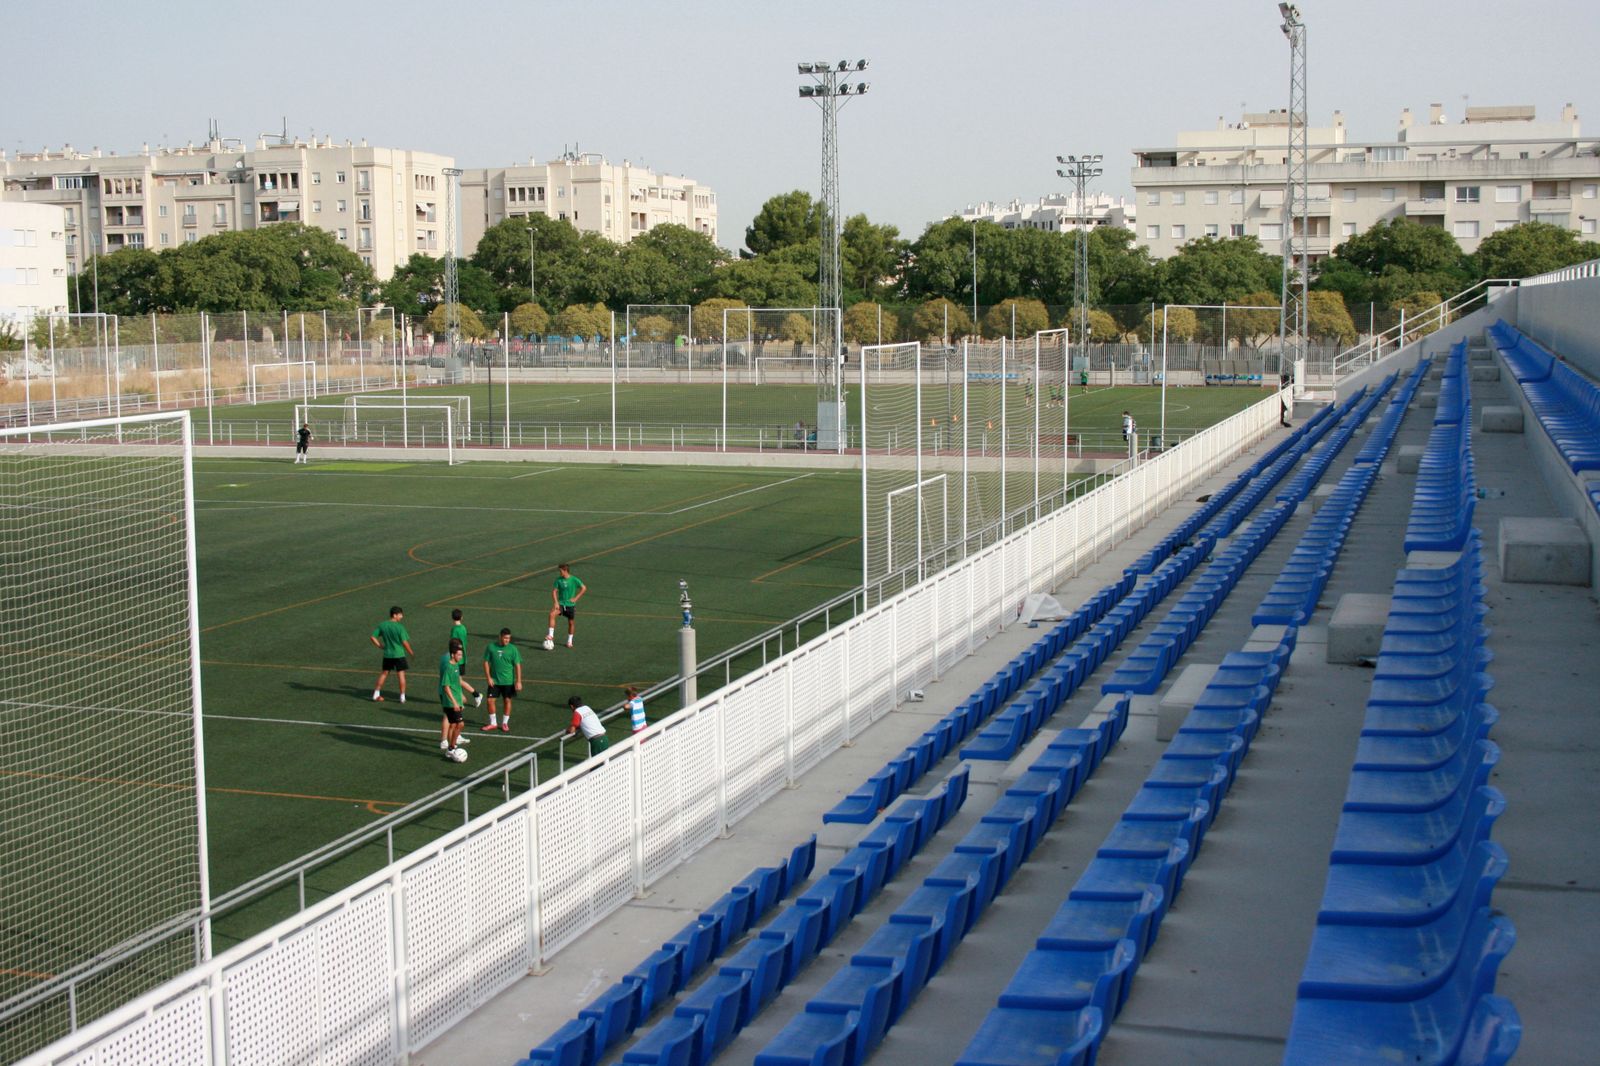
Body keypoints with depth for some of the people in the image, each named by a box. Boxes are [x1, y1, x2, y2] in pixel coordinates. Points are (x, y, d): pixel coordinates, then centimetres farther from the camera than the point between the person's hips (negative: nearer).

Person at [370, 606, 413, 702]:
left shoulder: (382, 625, -1)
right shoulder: (400, 627, -16)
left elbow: (373, 637, 0)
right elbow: (405, 642, -15)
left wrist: (380, 646, 11)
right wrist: (411, 652, -1)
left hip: (387, 655, 5)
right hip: (399, 654, -5)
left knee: (384, 673, 17)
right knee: (401, 674, 5)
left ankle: (376, 694, 21)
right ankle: (402, 697, 7)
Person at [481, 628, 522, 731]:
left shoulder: (512, 649, -7)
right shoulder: (491, 647, -4)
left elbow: (518, 665, -5)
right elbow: (486, 662, 2)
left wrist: (518, 681, -10)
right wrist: (488, 677, -5)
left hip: (508, 681, -1)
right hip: (494, 681, 1)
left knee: (507, 701, 7)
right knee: (490, 700, 0)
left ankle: (504, 723, 21)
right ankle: (492, 723, 16)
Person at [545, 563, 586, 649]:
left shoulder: (574, 580, -10)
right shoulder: (558, 579, -3)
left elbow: (584, 588, -4)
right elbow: (554, 591, -1)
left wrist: (576, 598, -8)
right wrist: (555, 602, -14)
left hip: (570, 604, -1)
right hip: (561, 603, 1)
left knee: (571, 623, 9)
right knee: (552, 614, -26)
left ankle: (569, 641, 29)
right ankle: (550, 636, -24)